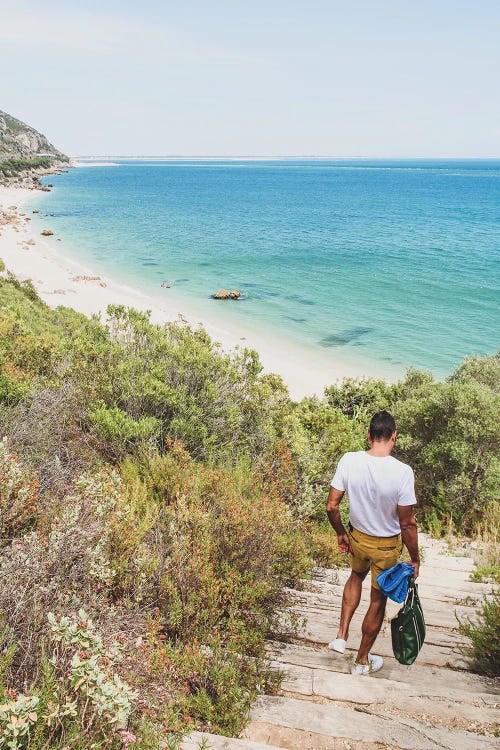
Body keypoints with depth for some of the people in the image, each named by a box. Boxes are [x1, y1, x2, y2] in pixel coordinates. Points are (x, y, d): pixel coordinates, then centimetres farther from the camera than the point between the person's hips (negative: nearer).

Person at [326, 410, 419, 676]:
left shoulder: (348, 461, -19)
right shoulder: (403, 472, -27)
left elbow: (332, 506, -11)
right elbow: (407, 524, -20)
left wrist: (341, 533, 7)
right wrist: (415, 559, -5)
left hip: (357, 537, 3)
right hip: (387, 546, -3)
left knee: (356, 576, 34)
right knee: (378, 601, 18)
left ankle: (341, 636, 32)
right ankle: (362, 661, 36)